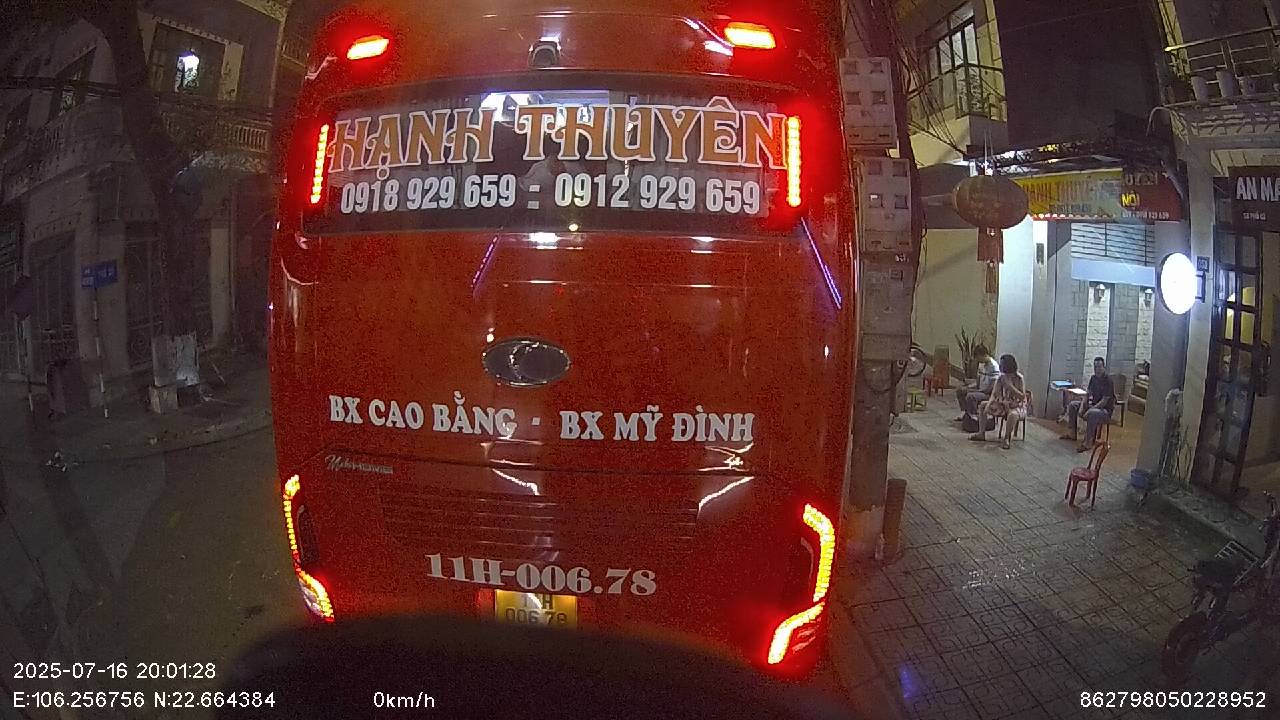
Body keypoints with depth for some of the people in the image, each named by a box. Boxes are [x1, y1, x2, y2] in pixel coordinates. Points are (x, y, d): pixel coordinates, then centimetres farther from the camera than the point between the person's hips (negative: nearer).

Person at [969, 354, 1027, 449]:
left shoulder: (1019, 378, -17)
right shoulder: (1001, 378, -2)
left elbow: (1022, 397, -22)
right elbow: (994, 394, -5)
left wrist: (1010, 385, -28)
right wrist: (988, 405, -22)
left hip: (1018, 406, -7)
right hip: (1003, 404, 7)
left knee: (1012, 414, -41)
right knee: (982, 405, -1)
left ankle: (1006, 438, -21)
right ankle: (981, 433, 0)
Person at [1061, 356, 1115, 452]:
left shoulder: (1108, 380, -19)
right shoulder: (1093, 378, 6)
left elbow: (1104, 401, -23)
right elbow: (1088, 394, 9)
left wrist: (1089, 410, -27)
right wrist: (1082, 407, -7)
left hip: (1105, 409, -9)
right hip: (1093, 405, 9)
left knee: (1092, 414, -40)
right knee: (1072, 406, 5)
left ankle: (1088, 442, -31)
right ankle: (1073, 433, 10)